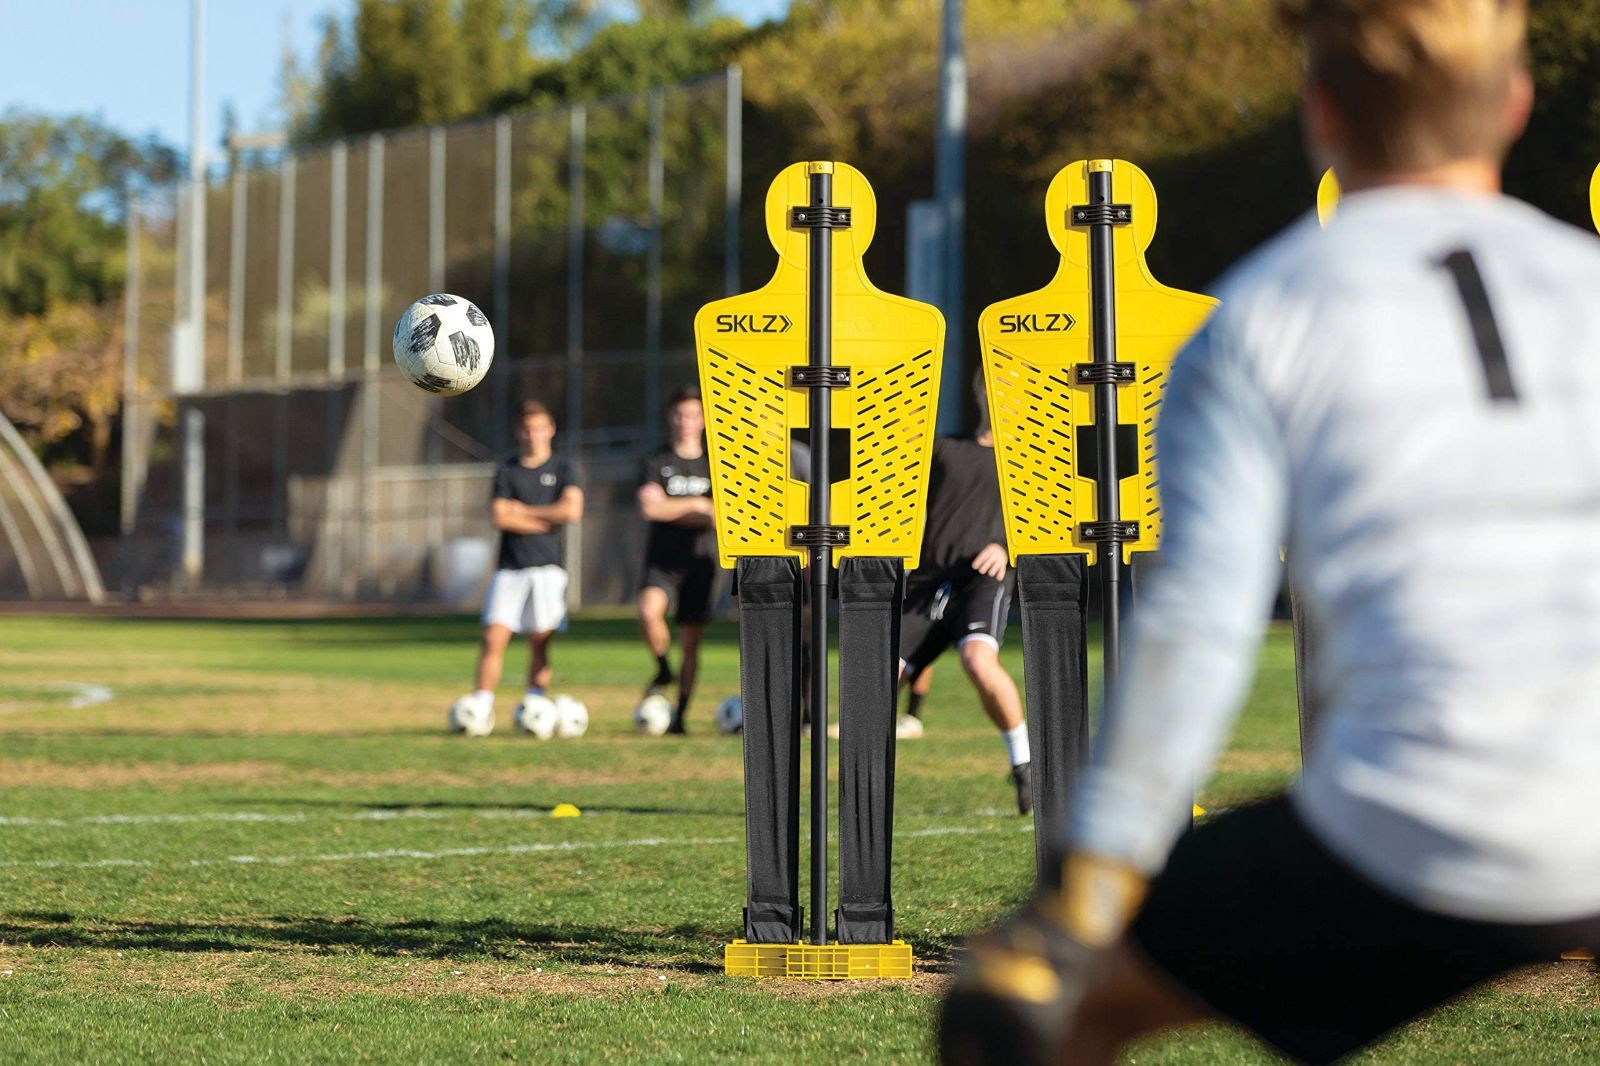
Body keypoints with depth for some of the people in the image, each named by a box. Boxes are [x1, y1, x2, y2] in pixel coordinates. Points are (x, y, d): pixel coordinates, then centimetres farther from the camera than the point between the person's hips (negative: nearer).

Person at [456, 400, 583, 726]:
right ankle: (481, 706, -7)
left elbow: (573, 510, -10)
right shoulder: (506, 470, 6)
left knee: (540, 642, 0)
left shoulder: (562, 469, 6)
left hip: (546, 567, 0)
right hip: (509, 568, 0)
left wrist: (524, 511, -6)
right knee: (494, 637, -8)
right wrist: (548, 521, -7)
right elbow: (499, 517, -6)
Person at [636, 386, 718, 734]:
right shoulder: (656, 464, 6)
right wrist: (697, 506, -8)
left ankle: (680, 714, 7)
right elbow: (650, 507, -10)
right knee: (648, 612, -29)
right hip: (662, 559, -1)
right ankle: (663, 670, -3)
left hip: (700, 561, 1)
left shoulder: (714, 466, 10)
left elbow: (720, 517, 3)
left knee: (690, 641, 0)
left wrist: (671, 510, -6)